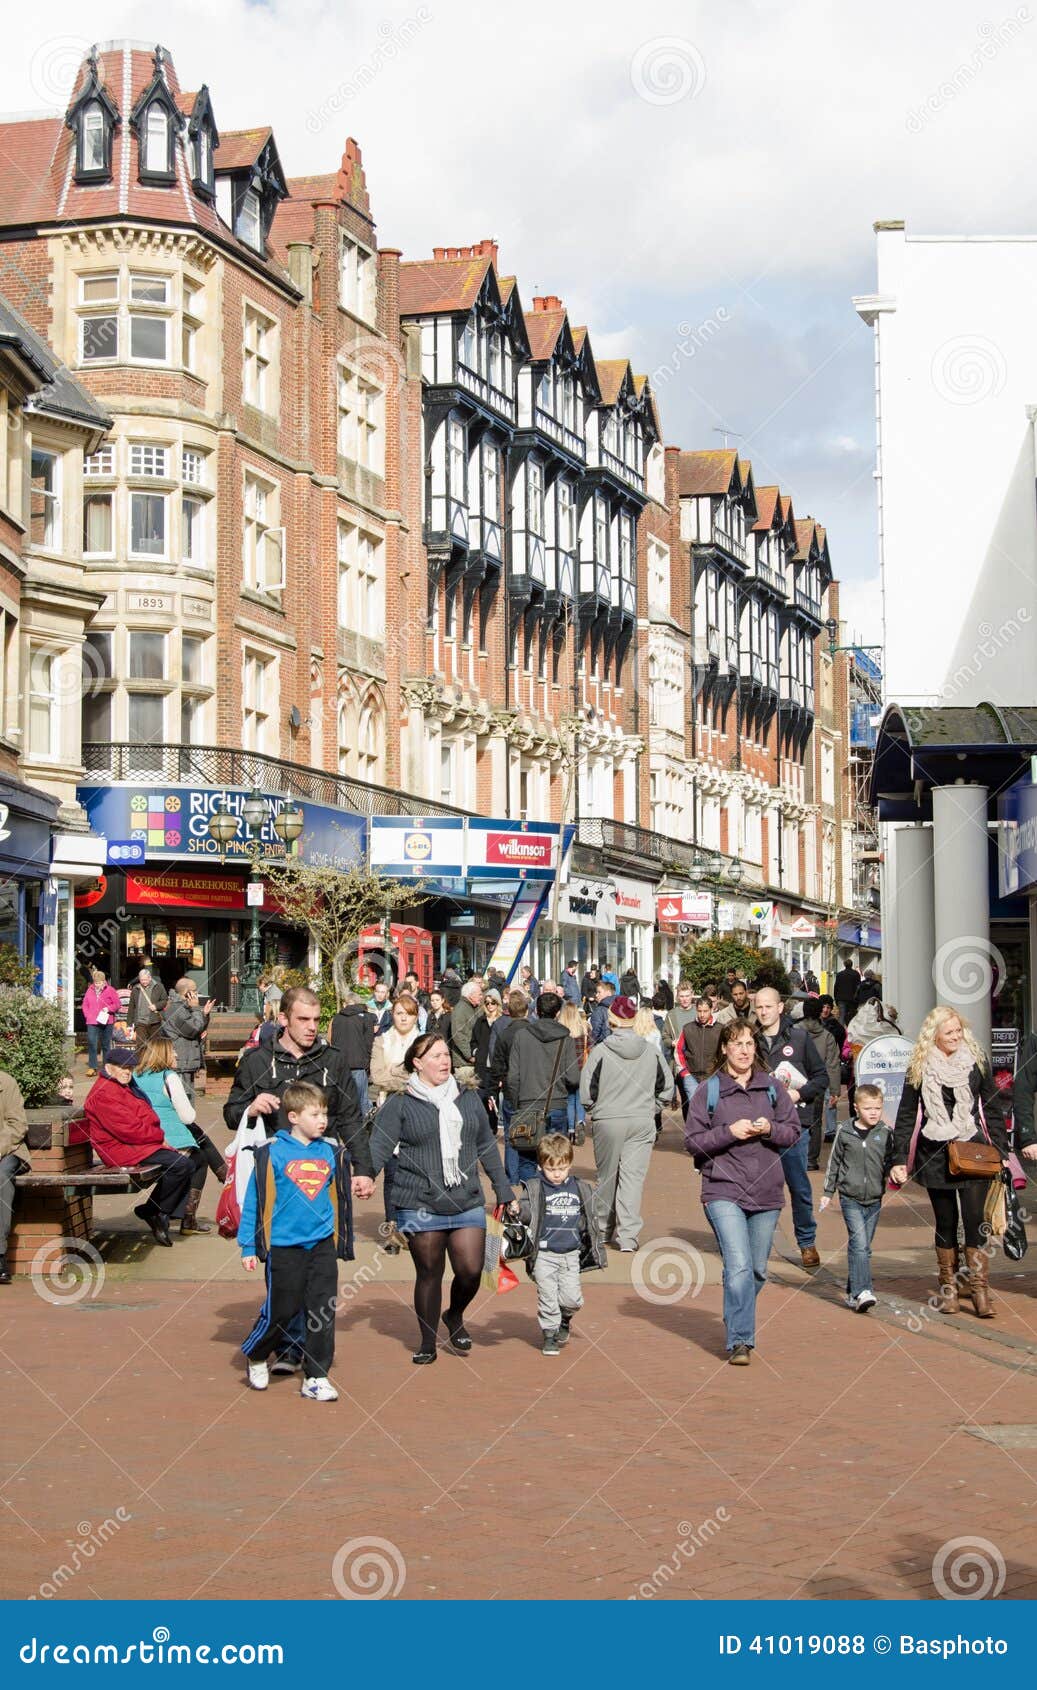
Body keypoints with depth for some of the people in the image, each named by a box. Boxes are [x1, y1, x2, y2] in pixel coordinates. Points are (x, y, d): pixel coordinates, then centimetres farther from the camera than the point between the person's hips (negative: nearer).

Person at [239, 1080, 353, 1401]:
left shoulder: (332, 1154, 5)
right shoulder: (272, 1154, -7)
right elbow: (253, 1201, -2)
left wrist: (343, 1243, 15)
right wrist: (248, 1247, -3)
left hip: (322, 1245, 4)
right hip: (284, 1246, -4)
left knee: (323, 1311, 1)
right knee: (280, 1310, 3)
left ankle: (316, 1377, 10)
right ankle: (256, 1356, 30)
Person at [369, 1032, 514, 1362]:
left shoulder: (468, 1098, 10)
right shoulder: (400, 1104, -3)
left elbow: (487, 1146, 18)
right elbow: (378, 1148, -8)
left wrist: (503, 1191, 18)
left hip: (467, 1204, 3)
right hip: (420, 1207, -3)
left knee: (471, 1271, -2)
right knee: (429, 1273, 5)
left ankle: (455, 1317, 28)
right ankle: (427, 1342, 22)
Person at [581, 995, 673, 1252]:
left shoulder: (600, 1051, -9)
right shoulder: (651, 1051, 0)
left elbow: (586, 1092, -8)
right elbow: (667, 1087, 9)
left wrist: (593, 1110, 10)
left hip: (608, 1121, -1)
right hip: (642, 1122, 2)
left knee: (607, 1176, 13)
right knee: (633, 1176, 1)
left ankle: (604, 1228, 26)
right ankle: (628, 1235, -7)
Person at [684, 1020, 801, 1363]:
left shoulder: (772, 1088, 10)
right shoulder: (708, 1091, 1)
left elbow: (793, 1131, 12)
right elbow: (692, 1139, 0)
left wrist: (770, 1129, -8)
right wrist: (730, 1132, -13)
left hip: (767, 1191, 4)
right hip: (724, 1190, -4)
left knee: (758, 1270, 11)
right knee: (738, 1266, -16)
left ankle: (740, 1327, 30)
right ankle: (740, 1341, -14)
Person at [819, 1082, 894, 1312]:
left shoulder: (886, 1132, 1)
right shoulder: (845, 1132, -1)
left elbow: (890, 1161, 10)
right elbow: (834, 1162, 8)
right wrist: (828, 1192, 11)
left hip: (874, 1198, 2)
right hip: (850, 1198, -2)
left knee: (862, 1246, 10)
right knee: (859, 1244, -15)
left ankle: (853, 1292, 21)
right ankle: (862, 1292, -20)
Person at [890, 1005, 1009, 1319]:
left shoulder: (975, 1062, 4)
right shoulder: (920, 1069, 2)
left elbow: (992, 1109, 8)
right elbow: (906, 1116, 5)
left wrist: (1000, 1150, 2)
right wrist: (899, 1159, 0)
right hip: (935, 1156, 0)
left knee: (975, 1220, -7)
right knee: (945, 1222, 7)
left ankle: (979, 1287, -3)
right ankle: (948, 1287, 16)